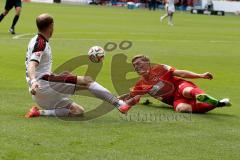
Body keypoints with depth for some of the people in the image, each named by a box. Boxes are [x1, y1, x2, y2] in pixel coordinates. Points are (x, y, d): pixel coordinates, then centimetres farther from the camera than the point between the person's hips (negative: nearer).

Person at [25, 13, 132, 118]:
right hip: (43, 83, -10)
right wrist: (33, 81, -44)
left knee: (78, 111, 6)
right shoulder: (41, 43, -10)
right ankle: (119, 103, -22)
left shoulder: (37, 41, 21)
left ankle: (39, 112, -5)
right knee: (87, 81, -13)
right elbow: (32, 65, -26)